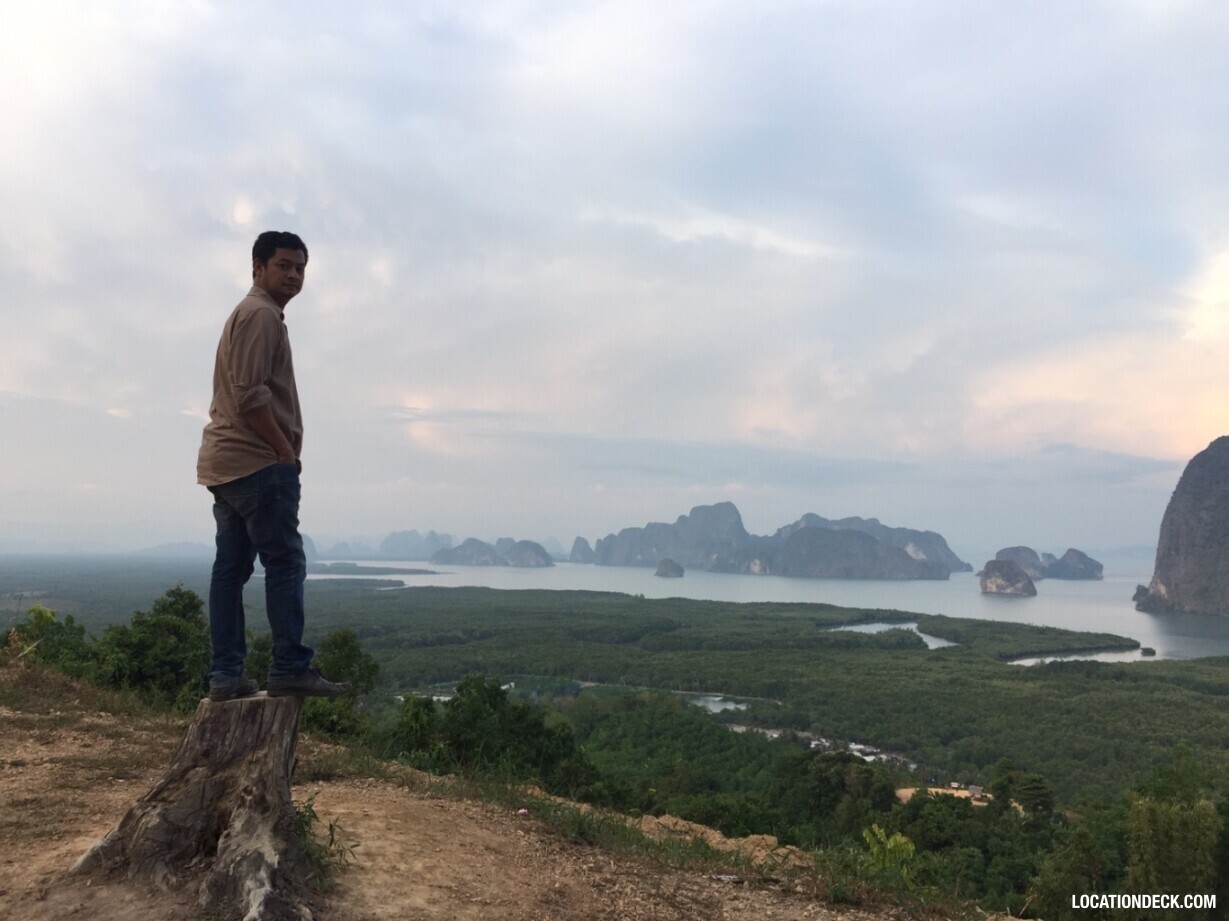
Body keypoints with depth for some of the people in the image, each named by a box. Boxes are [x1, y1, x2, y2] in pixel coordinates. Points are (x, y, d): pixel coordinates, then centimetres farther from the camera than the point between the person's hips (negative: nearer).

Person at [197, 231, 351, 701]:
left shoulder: (253, 314, 25)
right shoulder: (260, 314, -8)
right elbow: (250, 395, -19)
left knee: (231, 567, 7)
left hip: (227, 463, 10)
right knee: (285, 563, -10)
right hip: (258, 462, -10)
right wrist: (287, 452, -14)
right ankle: (290, 669, -9)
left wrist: (283, 452, 17)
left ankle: (226, 675, 10)